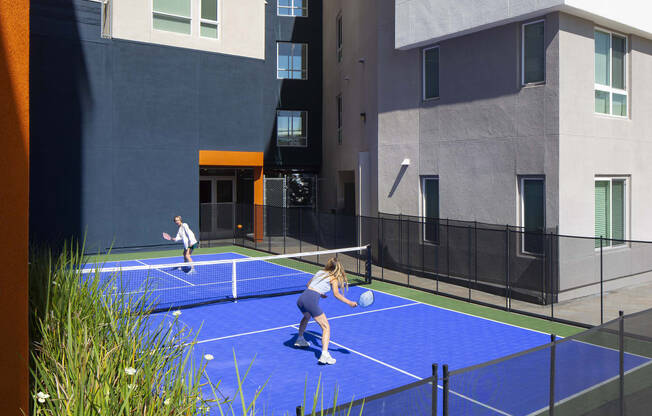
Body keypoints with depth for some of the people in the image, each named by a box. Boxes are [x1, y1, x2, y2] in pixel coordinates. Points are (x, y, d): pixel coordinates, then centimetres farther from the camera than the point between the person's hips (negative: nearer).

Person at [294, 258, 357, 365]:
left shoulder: (320, 272, 23)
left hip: (301, 298, 7)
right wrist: (349, 303, -14)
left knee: (306, 317, 39)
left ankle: (300, 340, 55)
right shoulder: (333, 278, 5)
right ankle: (324, 355, -18)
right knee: (326, 327, -2)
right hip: (312, 301, -7)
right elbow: (336, 294, -9)